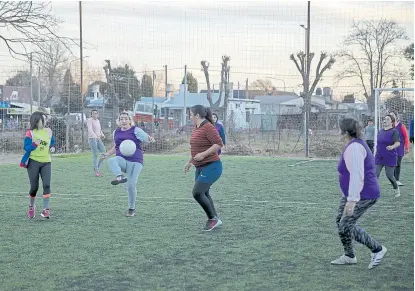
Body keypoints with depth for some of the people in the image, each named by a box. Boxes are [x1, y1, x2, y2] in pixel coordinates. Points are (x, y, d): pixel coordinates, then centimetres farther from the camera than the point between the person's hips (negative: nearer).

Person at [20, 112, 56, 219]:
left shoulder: (48, 131, 7)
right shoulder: (30, 133, -5)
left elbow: (52, 142, 22)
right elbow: (26, 148, -8)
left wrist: (52, 148, 0)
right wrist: (34, 144, -25)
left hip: (46, 162, 3)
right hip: (33, 162, -3)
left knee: (47, 185, -14)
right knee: (34, 187, 2)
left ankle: (46, 209, -10)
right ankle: (31, 206, 29)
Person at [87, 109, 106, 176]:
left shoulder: (98, 121, 16)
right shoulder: (90, 120, -8)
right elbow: (90, 130, -22)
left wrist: (102, 135, 3)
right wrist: (95, 136, -37)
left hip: (98, 139, 7)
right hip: (92, 139, -7)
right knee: (95, 155, -8)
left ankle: (96, 168, 13)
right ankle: (96, 171, -1)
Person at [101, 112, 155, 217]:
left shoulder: (136, 130, 1)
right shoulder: (116, 132, 16)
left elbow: (146, 139, -7)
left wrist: (150, 139, -30)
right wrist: (107, 154, 17)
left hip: (135, 162, -4)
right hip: (121, 160, 4)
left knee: (131, 185, -13)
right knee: (111, 161, -31)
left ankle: (132, 209, 5)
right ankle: (120, 176, -56)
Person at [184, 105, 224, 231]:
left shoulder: (208, 127, -16)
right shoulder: (196, 128, 12)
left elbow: (219, 144, -23)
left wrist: (203, 154, -24)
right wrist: (189, 161, 25)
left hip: (211, 167, -10)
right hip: (200, 167, 10)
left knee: (197, 193, -15)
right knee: (204, 194, 14)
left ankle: (212, 218, 0)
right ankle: (215, 220, 25)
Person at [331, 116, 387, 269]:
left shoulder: (354, 148, -23)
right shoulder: (355, 144, 10)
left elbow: (357, 175, -30)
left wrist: (352, 200, -33)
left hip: (364, 195, -10)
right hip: (351, 193, 10)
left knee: (346, 225, -10)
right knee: (340, 221, 12)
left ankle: (377, 250, 3)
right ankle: (349, 256, 23)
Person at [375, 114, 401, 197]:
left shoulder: (394, 131, -10)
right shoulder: (381, 131, 9)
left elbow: (398, 143, -22)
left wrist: (392, 147, -40)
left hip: (390, 158, -5)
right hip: (379, 157, 5)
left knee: (390, 175, 2)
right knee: (375, 175, -5)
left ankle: (396, 189, 28)